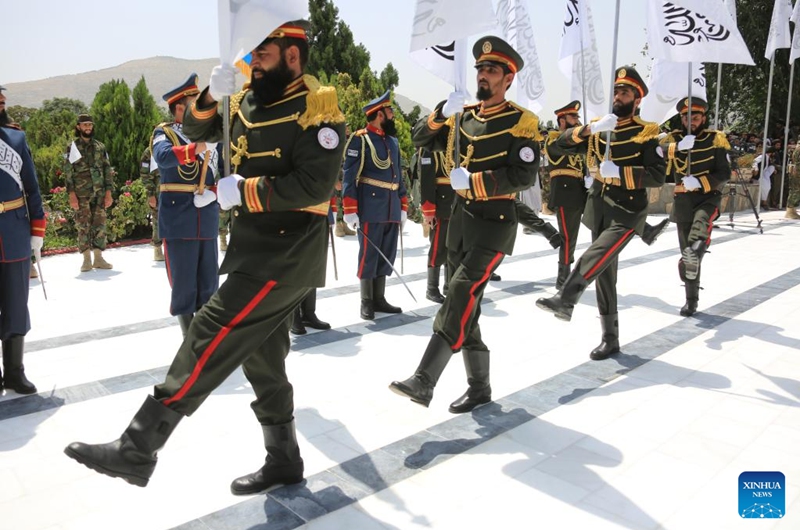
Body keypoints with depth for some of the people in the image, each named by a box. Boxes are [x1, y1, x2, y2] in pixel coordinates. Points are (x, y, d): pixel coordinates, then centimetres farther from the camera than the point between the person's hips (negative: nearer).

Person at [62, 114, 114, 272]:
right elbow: (68, 172, -1)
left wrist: (108, 192, 1)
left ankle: (98, 258, 8)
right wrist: (72, 195, -10)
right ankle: (86, 259, 4)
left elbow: (108, 170, 10)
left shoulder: (100, 147, 12)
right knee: (83, 225, -1)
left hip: (99, 193, 3)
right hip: (81, 194, -2)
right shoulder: (72, 148, 3)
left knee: (99, 225, 2)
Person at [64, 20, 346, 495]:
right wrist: (212, 96, -3)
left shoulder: (317, 108, -12)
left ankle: (138, 450, -2)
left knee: (212, 335, -13)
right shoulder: (248, 99, 12)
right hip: (256, 246, 9)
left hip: (289, 253, -9)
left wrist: (243, 191, -16)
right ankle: (284, 460, 27)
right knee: (261, 356, 13)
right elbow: (196, 132, 16)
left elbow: (314, 186, -22)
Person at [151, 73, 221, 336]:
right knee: (184, 286, 1)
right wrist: (196, 148, -39)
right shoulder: (164, 133, -1)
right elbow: (164, 157, -23)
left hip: (208, 220, 5)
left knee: (209, 285, 10)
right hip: (179, 222, -4)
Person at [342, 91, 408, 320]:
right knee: (369, 255, 0)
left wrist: (403, 207, 16)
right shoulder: (360, 139, -6)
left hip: (392, 209, 7)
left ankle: (379, 299, 22)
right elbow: (349, 176, -10)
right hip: (371, 209, -7)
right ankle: (366, 302, 10)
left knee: (386, 255, 11)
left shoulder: (393, 141, 17)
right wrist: (350, 211, -16)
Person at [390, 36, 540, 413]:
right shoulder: (462, 116, 12)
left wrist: (473, 181, -21)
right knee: (466, 304, 8)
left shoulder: (522, 122, -6)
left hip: (495, 222, -6)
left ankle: (423, 382, -19)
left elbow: (524, 176, -16)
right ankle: (479, 386, 20)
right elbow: (420, 139, 8)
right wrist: (442, 113, -9)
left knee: (460, 296, -20)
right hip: (460, 218, 7)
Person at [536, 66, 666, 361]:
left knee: (595, 257, -30)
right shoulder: (597, 131, 8)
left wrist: (619, 171, -24)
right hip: (599, 211, 5)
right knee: (604, 274, 8)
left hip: (628, 213, -5)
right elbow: (562, 143, -4)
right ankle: (610, 338, 17)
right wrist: (590, 129, -19)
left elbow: (658, 176, -14)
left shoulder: (645, 133, -5)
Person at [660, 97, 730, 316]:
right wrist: (677, 148, -35)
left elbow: (725, 174, -6)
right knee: (686, 253, 6)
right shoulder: (674, 138, 3)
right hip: (683, 201, 2)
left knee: (700, 222, -39)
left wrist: (699, 182, -22)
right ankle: (691, 299, 19)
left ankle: (693, 256, -60)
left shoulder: (715, 139, -1)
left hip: (708, 197, -1)